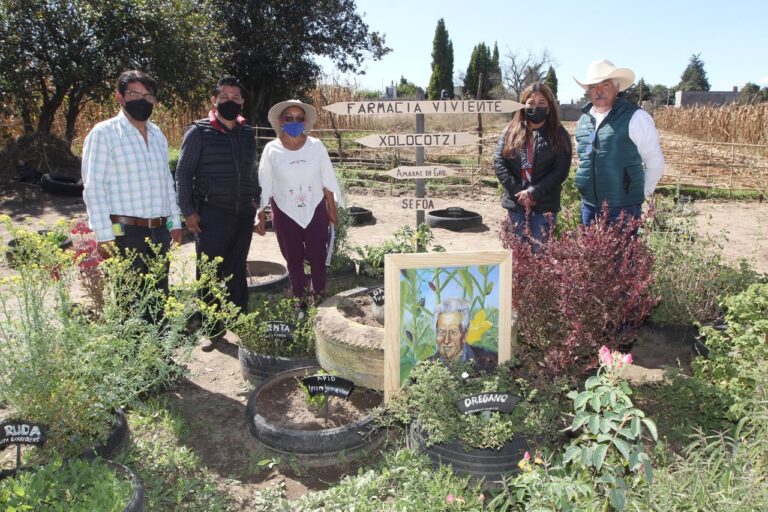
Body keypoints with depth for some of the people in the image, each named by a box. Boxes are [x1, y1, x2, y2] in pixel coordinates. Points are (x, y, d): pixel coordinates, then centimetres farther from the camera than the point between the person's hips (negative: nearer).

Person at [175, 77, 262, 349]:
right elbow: (183, 173, -4)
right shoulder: (199, 131, -4)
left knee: (237, 273, 13)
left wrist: (257, 205, 13)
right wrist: (188, 211, -10)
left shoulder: (248, 133, 10)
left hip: (243, 215, 4)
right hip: (211, 215, -4)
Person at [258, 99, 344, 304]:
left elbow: (327, 181, 1)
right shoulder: (272, 149, -7)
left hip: (315, 211, 0)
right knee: (294, 259, 11)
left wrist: (332, 209, 4)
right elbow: (264, 185, -2)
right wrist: (260, 213, -1)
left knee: (318, 256, 6)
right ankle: (300, 300, 26)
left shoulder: (316, 146, -5)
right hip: (285, 214, 0)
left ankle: (319, 297, 24)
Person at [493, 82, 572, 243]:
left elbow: (560, 170, -7)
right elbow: (498, 162, -1)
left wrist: (533, 193, -16)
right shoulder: (510, 131, 7)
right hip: (516, 203, 2)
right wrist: (517, 192, -11)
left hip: (545, 205, -2)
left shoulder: (559, 135, 1)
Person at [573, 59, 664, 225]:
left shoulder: (635, 117, -9)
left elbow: (655, 163, -4)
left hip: (623, 209, -6)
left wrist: (640, 195, 1)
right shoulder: (584, 120, 9)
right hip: (589, 206, 6)